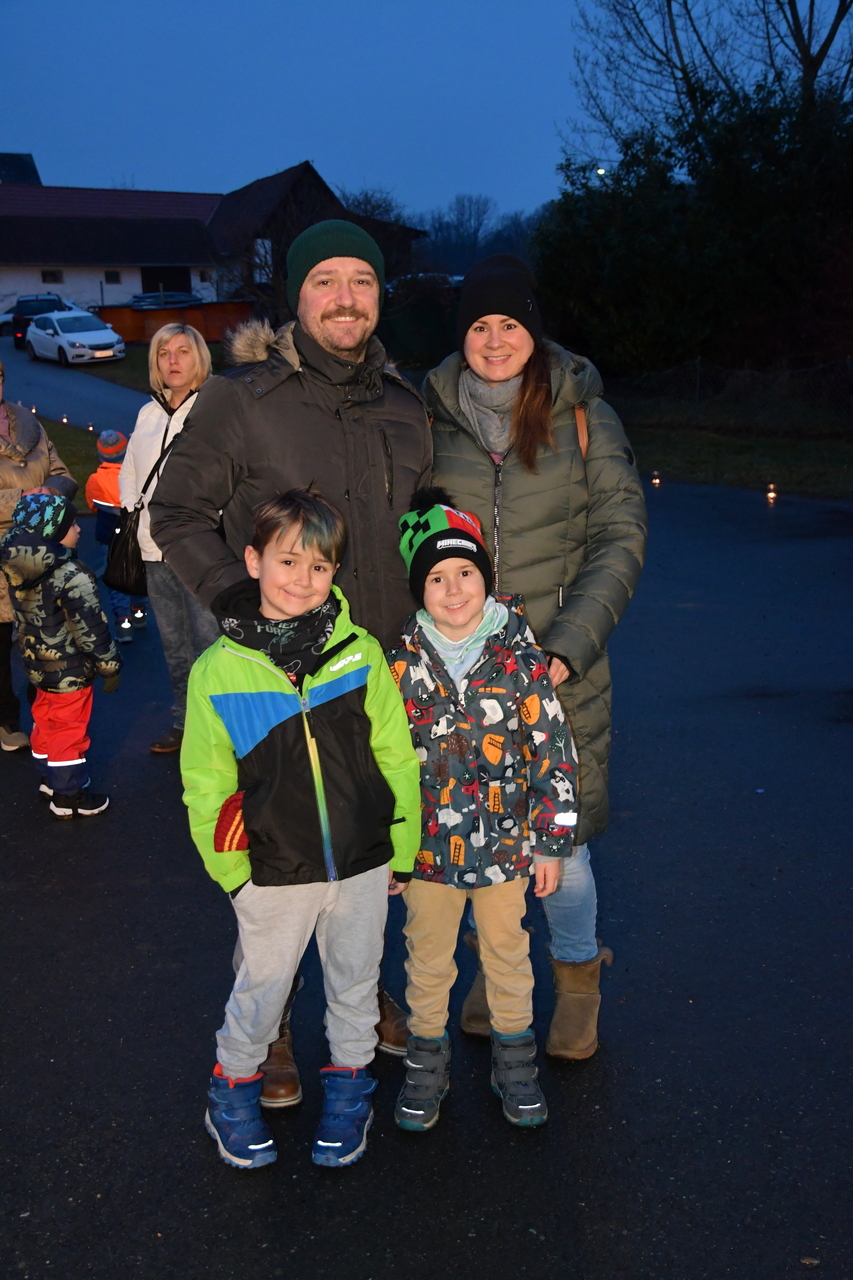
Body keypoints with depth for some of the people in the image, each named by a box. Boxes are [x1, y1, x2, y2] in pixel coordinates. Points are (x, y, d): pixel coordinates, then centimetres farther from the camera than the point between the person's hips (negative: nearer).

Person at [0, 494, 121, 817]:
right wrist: (110, 666, -10)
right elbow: (90, 629, -22)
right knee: (69, 731, 6)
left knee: (45, 723, 23)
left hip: (38, 665, 8)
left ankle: (50, 780, 40)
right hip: (70, 671, -8)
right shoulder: (72, 576, -26)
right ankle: (68, 797, 18)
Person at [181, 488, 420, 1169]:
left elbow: (397, 757, -1)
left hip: (363, 863, 2)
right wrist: (231, 871, -4)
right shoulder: (218, 671, -11)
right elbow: (205, 784, -3)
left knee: (355, 984, 20)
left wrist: (403, 850, 2)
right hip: (273, 872, -1)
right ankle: (235, 1091, 42)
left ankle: (348, 1086, 44)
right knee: (261, 988, 17)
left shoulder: (360, 654, -9)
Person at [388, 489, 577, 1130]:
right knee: (428, 956, 17)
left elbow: (554, 748, -6)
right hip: (427, 845, 0)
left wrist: (551, 840, -5)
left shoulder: (519, 652, -10)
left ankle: (514, 1055, 39)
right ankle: (427, 1055, 37)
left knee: (508, 950, 18)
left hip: (505, 839, 0)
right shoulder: (402, 664, -8)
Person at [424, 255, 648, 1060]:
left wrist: (566, 648, -12)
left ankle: (577, 976, 27)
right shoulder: (432, 417, 2)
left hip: (557, 657, -2)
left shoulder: (582, 415, -2)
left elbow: (620, 537, -3)